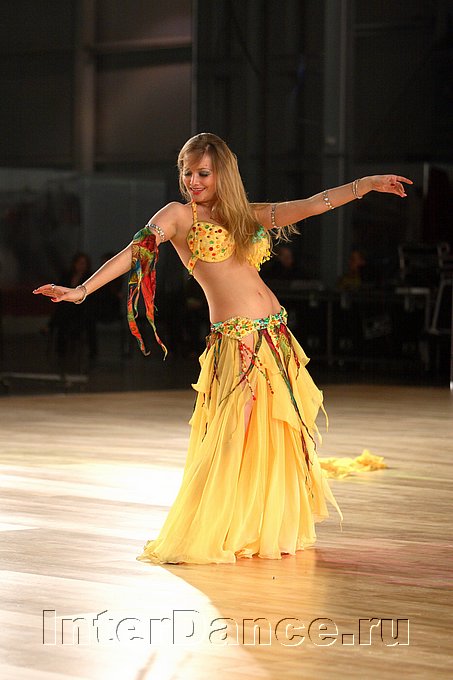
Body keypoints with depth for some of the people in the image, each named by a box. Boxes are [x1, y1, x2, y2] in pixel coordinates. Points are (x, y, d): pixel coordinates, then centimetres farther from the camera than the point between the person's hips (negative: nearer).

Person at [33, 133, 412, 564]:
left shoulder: (246, 215, 14)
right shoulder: (179, 215, 2)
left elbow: (311, 205, 14)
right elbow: (134, 252, -8)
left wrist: (366, 184, 9)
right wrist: (82, 289, -20)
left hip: (276, 336, 6)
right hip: (235, 341, -6)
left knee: (279, 437, 10)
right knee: (230, 440, -10)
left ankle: (273, 529, 23)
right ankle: (201, 539, -2)